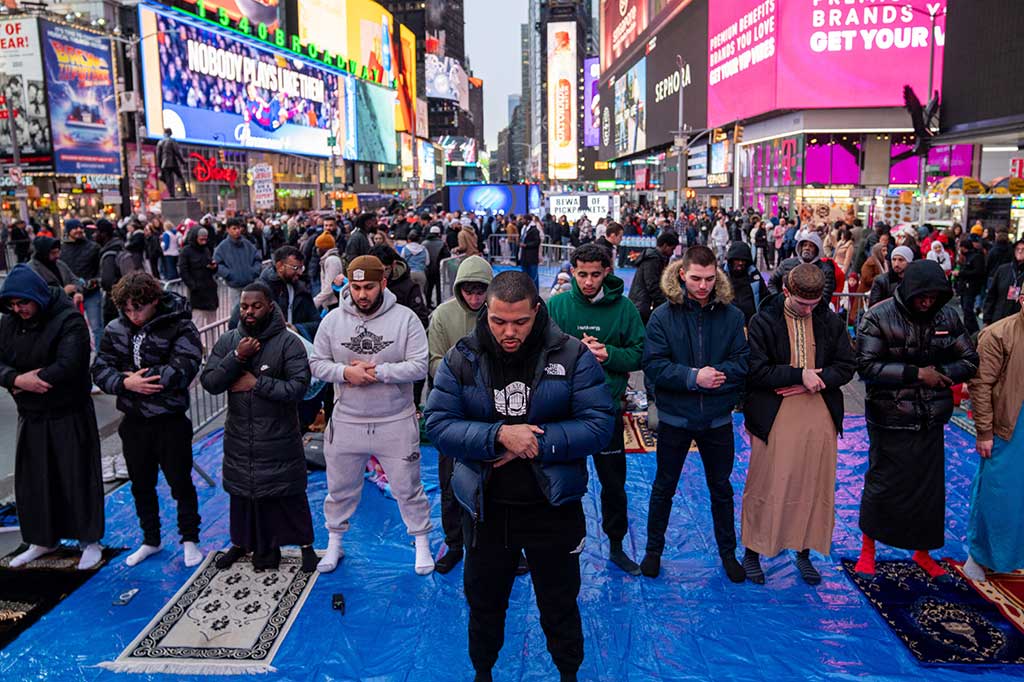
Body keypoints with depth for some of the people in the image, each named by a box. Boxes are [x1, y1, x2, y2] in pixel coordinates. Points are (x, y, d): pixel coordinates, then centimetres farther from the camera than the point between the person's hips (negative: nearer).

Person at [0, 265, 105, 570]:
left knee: (78, 477, 3)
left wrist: (26, 382, -16)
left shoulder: (69, 320, -16)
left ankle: (90, 540, 18)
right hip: (31, 417, 6)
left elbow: (67, 366, -26)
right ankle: (43, 539, 32)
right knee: (33, 479, 14)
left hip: (69, 415, -6)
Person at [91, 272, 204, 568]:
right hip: (134, 421, 5)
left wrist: (140, 377, -18)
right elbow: (100, 369, -1)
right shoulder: (115, 330, 2)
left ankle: (190, 540, 26)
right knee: (141, 485, 18)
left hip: (170, 421, -5)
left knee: (180, 483, 8)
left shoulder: (179, 327, -14)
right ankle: (151, 540, 37)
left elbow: (183, 369, -25)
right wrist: (126, 383, -20)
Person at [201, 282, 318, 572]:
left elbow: (298, 387, -21)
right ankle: (241, 543, 40)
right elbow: (209, 382, -6)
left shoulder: (288, 342, -12)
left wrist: (257, 383, -19)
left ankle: (306, 545, 25)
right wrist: (237, 357, -19)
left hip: (280, 439, -4)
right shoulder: (228, 341, 2)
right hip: (239, 437, 4)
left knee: (290, 493, 6)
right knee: (242, 492, 19)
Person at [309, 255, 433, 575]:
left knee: (408, 488, 10)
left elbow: (419, 367, -14)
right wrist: (345, 372, -17)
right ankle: (334, 543, 38)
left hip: (396, 423, -2)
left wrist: (377, 371, -21)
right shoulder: (333, 319, 0)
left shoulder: (405, 318, -8)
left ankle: (422, 543, 30)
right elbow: (317, 363, 2)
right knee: (340, 488, 17)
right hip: (346, 422, 2)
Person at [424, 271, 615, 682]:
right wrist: (498, 435, -26)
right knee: (484, 602, 24)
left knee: (560, 605, 20)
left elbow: (599, 424, -15)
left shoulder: (572, 355, -12)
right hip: (485, 506, 2)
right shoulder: (461, 359, -8)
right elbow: (438, 424, -12)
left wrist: (536, 441, -24)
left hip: (553, 506, -1)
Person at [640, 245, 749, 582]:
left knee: (721, 489, 18)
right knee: (664, 487, 15)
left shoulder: (731, 315, -5)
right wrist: (693, 377, -26)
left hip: (718, 418, 2)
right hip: (675, 416, -1)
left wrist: (718, 375, -22)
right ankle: (653, 550, 33)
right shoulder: (663, 315, -10)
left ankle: (728, 552, 37)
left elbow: (743, 363, -6)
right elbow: (653, 366, -16)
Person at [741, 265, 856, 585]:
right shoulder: (763, 321, -7)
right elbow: (755, 370, -13)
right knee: (766, 486, 4)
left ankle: (804, 552, 28)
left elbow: (847, 366, 5)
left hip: (820, 416, 4)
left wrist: (813, 382, -11)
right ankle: (752, 552, 20)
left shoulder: (831, 322, 4)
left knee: (815, 486, 11)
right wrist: (800, 375, -17)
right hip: (774, 418, -4)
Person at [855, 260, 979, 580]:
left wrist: (939, 373, -11)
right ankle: (868, 547, 25)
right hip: (890, 419, -4)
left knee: (930, 485, 12)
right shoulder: (879, 317, -12)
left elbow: (969, 360, 6)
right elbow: (867, 366, -19)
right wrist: (917, 374, -20)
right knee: (882, 484, 5)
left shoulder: (947, 316, 2)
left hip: (931, 421, 4)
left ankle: (922, 551, 32)